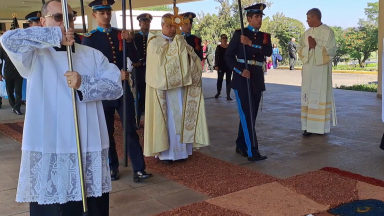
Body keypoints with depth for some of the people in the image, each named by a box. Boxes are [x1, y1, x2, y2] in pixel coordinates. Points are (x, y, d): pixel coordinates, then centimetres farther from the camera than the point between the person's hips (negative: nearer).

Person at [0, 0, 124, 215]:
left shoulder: (92, 55, 10)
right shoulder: (35, 55, 3)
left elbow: (116, 86, 0)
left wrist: (83, 84, -16)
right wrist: (55, 36, -13)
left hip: (90, 149, 3)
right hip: (47, 150, -2)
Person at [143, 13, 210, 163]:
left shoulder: (180, 42, 15)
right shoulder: (154, 42, 0)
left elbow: (193, 60, 7)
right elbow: (161, 57, -18)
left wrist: (186, 48, -11)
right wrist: (177, 44, -18)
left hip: (180, 85, 5)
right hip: (163, 86, -4)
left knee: (181, 116, 3)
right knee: (165, 118, -3)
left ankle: (180, 150, 11)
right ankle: (165, 152, 4)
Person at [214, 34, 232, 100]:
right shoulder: (218, 47, -1)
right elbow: (216, 57, -3)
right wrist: (216, 65, -11)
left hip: (229, 66, 2)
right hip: (221, 66, -2)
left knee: (228, 80, 0)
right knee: (220, 79, 7)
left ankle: (228, 95, 2)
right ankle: (218, 92, 28)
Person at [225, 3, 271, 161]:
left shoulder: (265, 36, 11)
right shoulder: (239, 34, 1)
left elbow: (269, 52, -9)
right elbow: (228, 56, -2)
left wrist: (251, 43, -20)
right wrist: (240, 71, -16)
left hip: (257, 80, 5)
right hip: (242, 80, -5)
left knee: (251, 115, 10)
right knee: (246, 115, -10)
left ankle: (241, 146, 23)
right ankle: (252, 151, -11)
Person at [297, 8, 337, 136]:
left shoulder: (328, 32, -4)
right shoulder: (307, 33, 13)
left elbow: (331, 51, -9)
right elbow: (299, 49, 10)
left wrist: (316, 46, -12)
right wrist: (308, 47, -9)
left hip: (321, 69, -5)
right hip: (308, 69, 6)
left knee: (321, 95, -4)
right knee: (308, 96, 2)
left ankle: (321, 127, 2)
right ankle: (309, 126, 5)